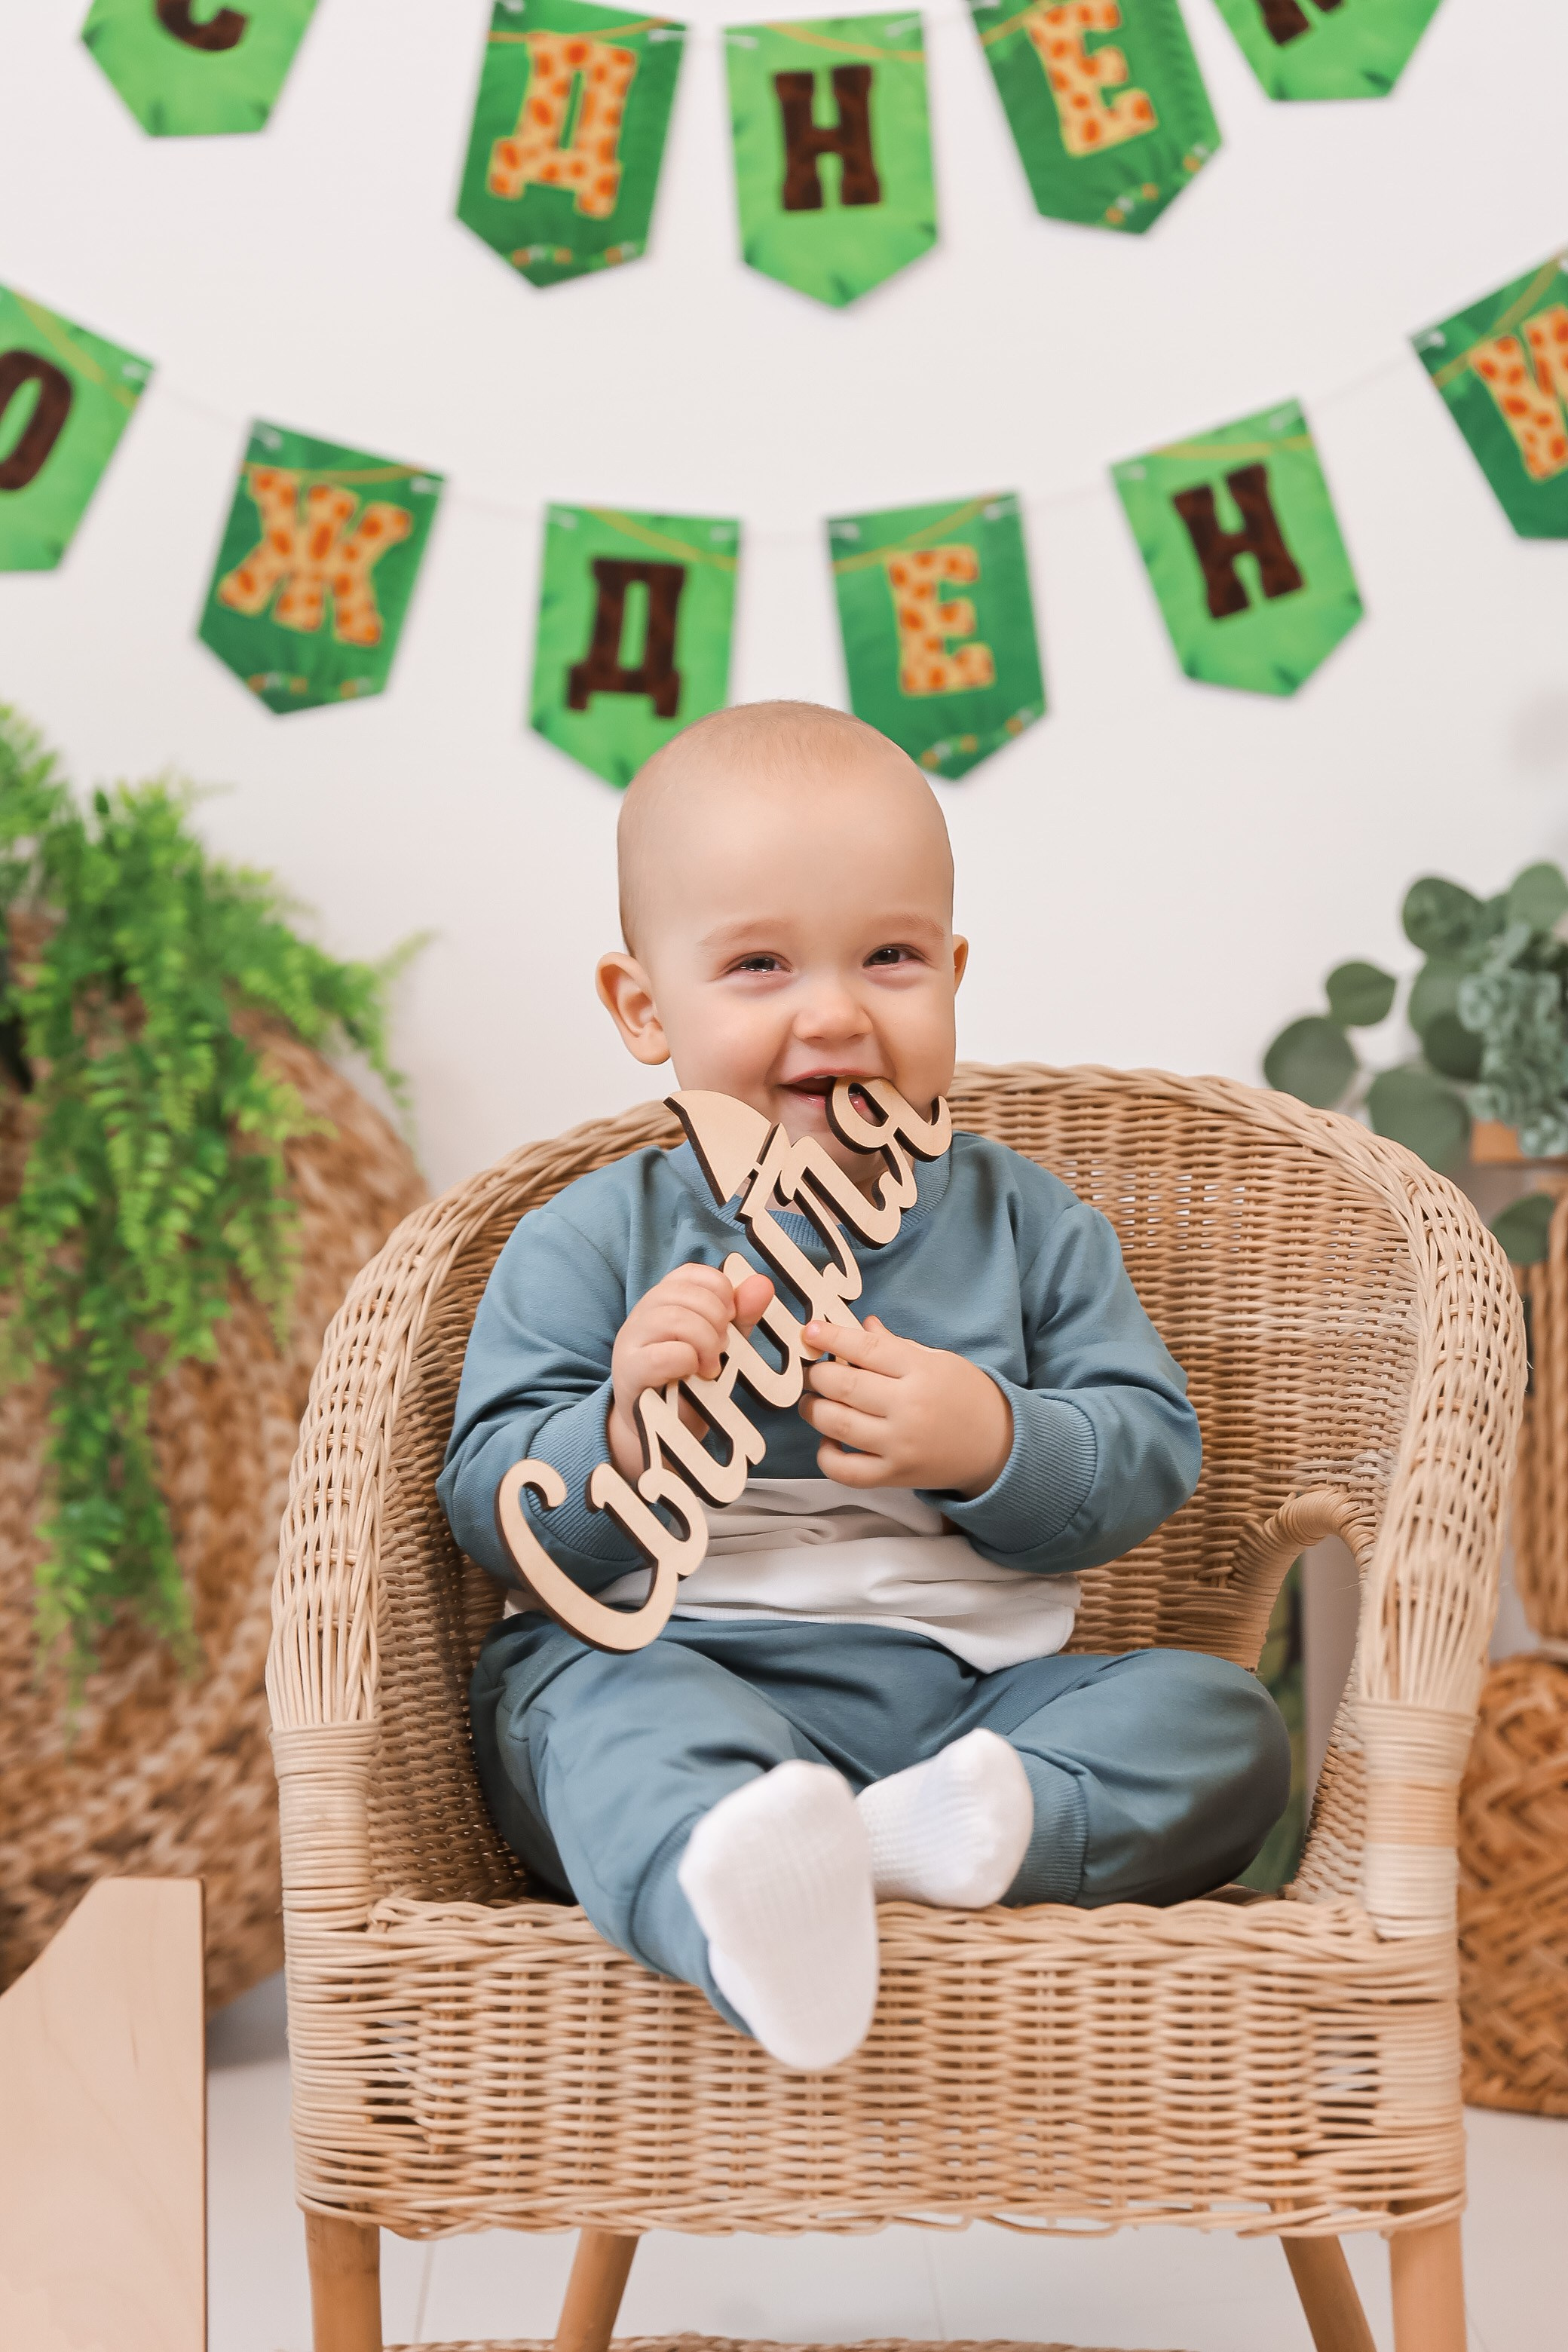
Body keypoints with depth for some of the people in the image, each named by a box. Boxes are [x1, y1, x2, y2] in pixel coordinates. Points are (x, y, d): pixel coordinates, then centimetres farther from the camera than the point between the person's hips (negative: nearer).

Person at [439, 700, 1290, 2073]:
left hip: (972, 1696, 3)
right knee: (598, 1703, -36)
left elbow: (1152, 1455, 5)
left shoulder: (1025, 1225, 12)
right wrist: (625, 1431, -21)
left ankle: (924, 1833, -40)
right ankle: (734, 1880, -68)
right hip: (681, 1668, -3)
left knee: (1224, 1724, -17)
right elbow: (489, 1511, 1)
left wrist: (991, 1444, -16)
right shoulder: (590, 1244, 6)